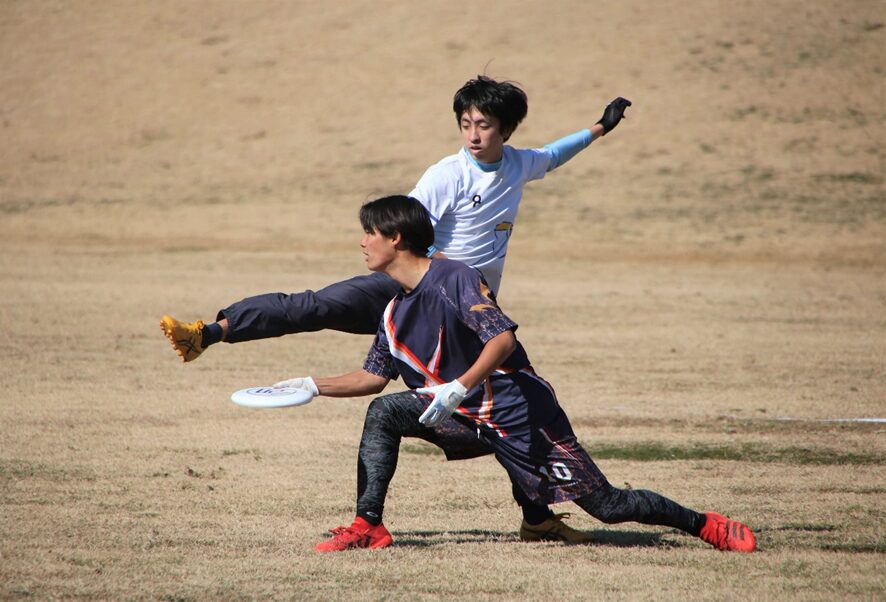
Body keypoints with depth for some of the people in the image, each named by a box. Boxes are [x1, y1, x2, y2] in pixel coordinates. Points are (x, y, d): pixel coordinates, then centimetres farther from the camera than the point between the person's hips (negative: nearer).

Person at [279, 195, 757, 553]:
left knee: (606, 504, -8)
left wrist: (459, 388, -38)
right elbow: (374, 375, 18)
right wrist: (316, 386, 12)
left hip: (519, 411, -8)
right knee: (383, 413, -7)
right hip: (464, 417, 8)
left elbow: (503, 339, -28)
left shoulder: (453, 278, -17)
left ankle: (705, 525, 6)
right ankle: (368, 526, -7)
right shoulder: (394, 312, 9)